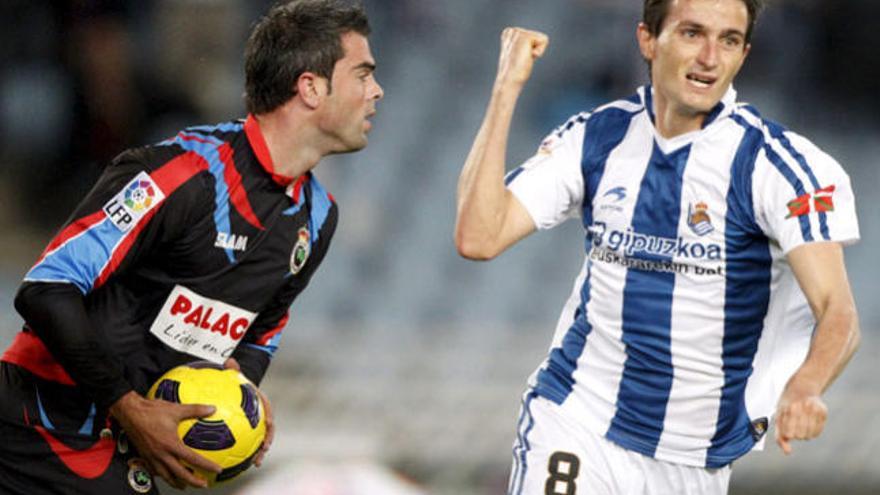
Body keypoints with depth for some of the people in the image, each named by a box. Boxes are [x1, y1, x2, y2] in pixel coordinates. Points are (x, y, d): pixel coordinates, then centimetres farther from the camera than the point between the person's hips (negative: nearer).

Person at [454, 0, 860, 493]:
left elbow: (838, 313, -18)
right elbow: (479, 238, -10)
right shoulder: (594, 138, -1)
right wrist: (507, 88, -12)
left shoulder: (775, 162, -11)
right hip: (575, 425, 1)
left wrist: (803, 388, -40)